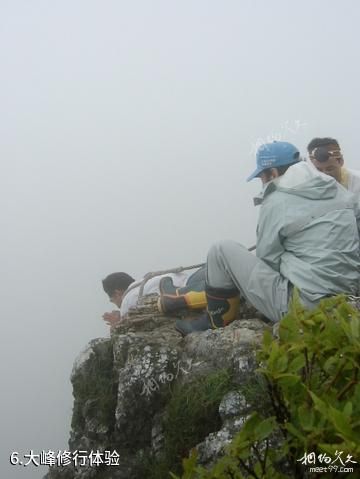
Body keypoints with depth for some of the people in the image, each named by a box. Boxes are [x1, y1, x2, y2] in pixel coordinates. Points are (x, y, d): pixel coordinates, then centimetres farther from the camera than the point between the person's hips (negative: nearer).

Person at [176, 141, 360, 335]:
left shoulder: (276, 202, -6)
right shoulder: (341, 192, 12)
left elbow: (267, 260, -1)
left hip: (301, 306, -8)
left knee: (222, 252, 3)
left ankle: (215, 325, 17)